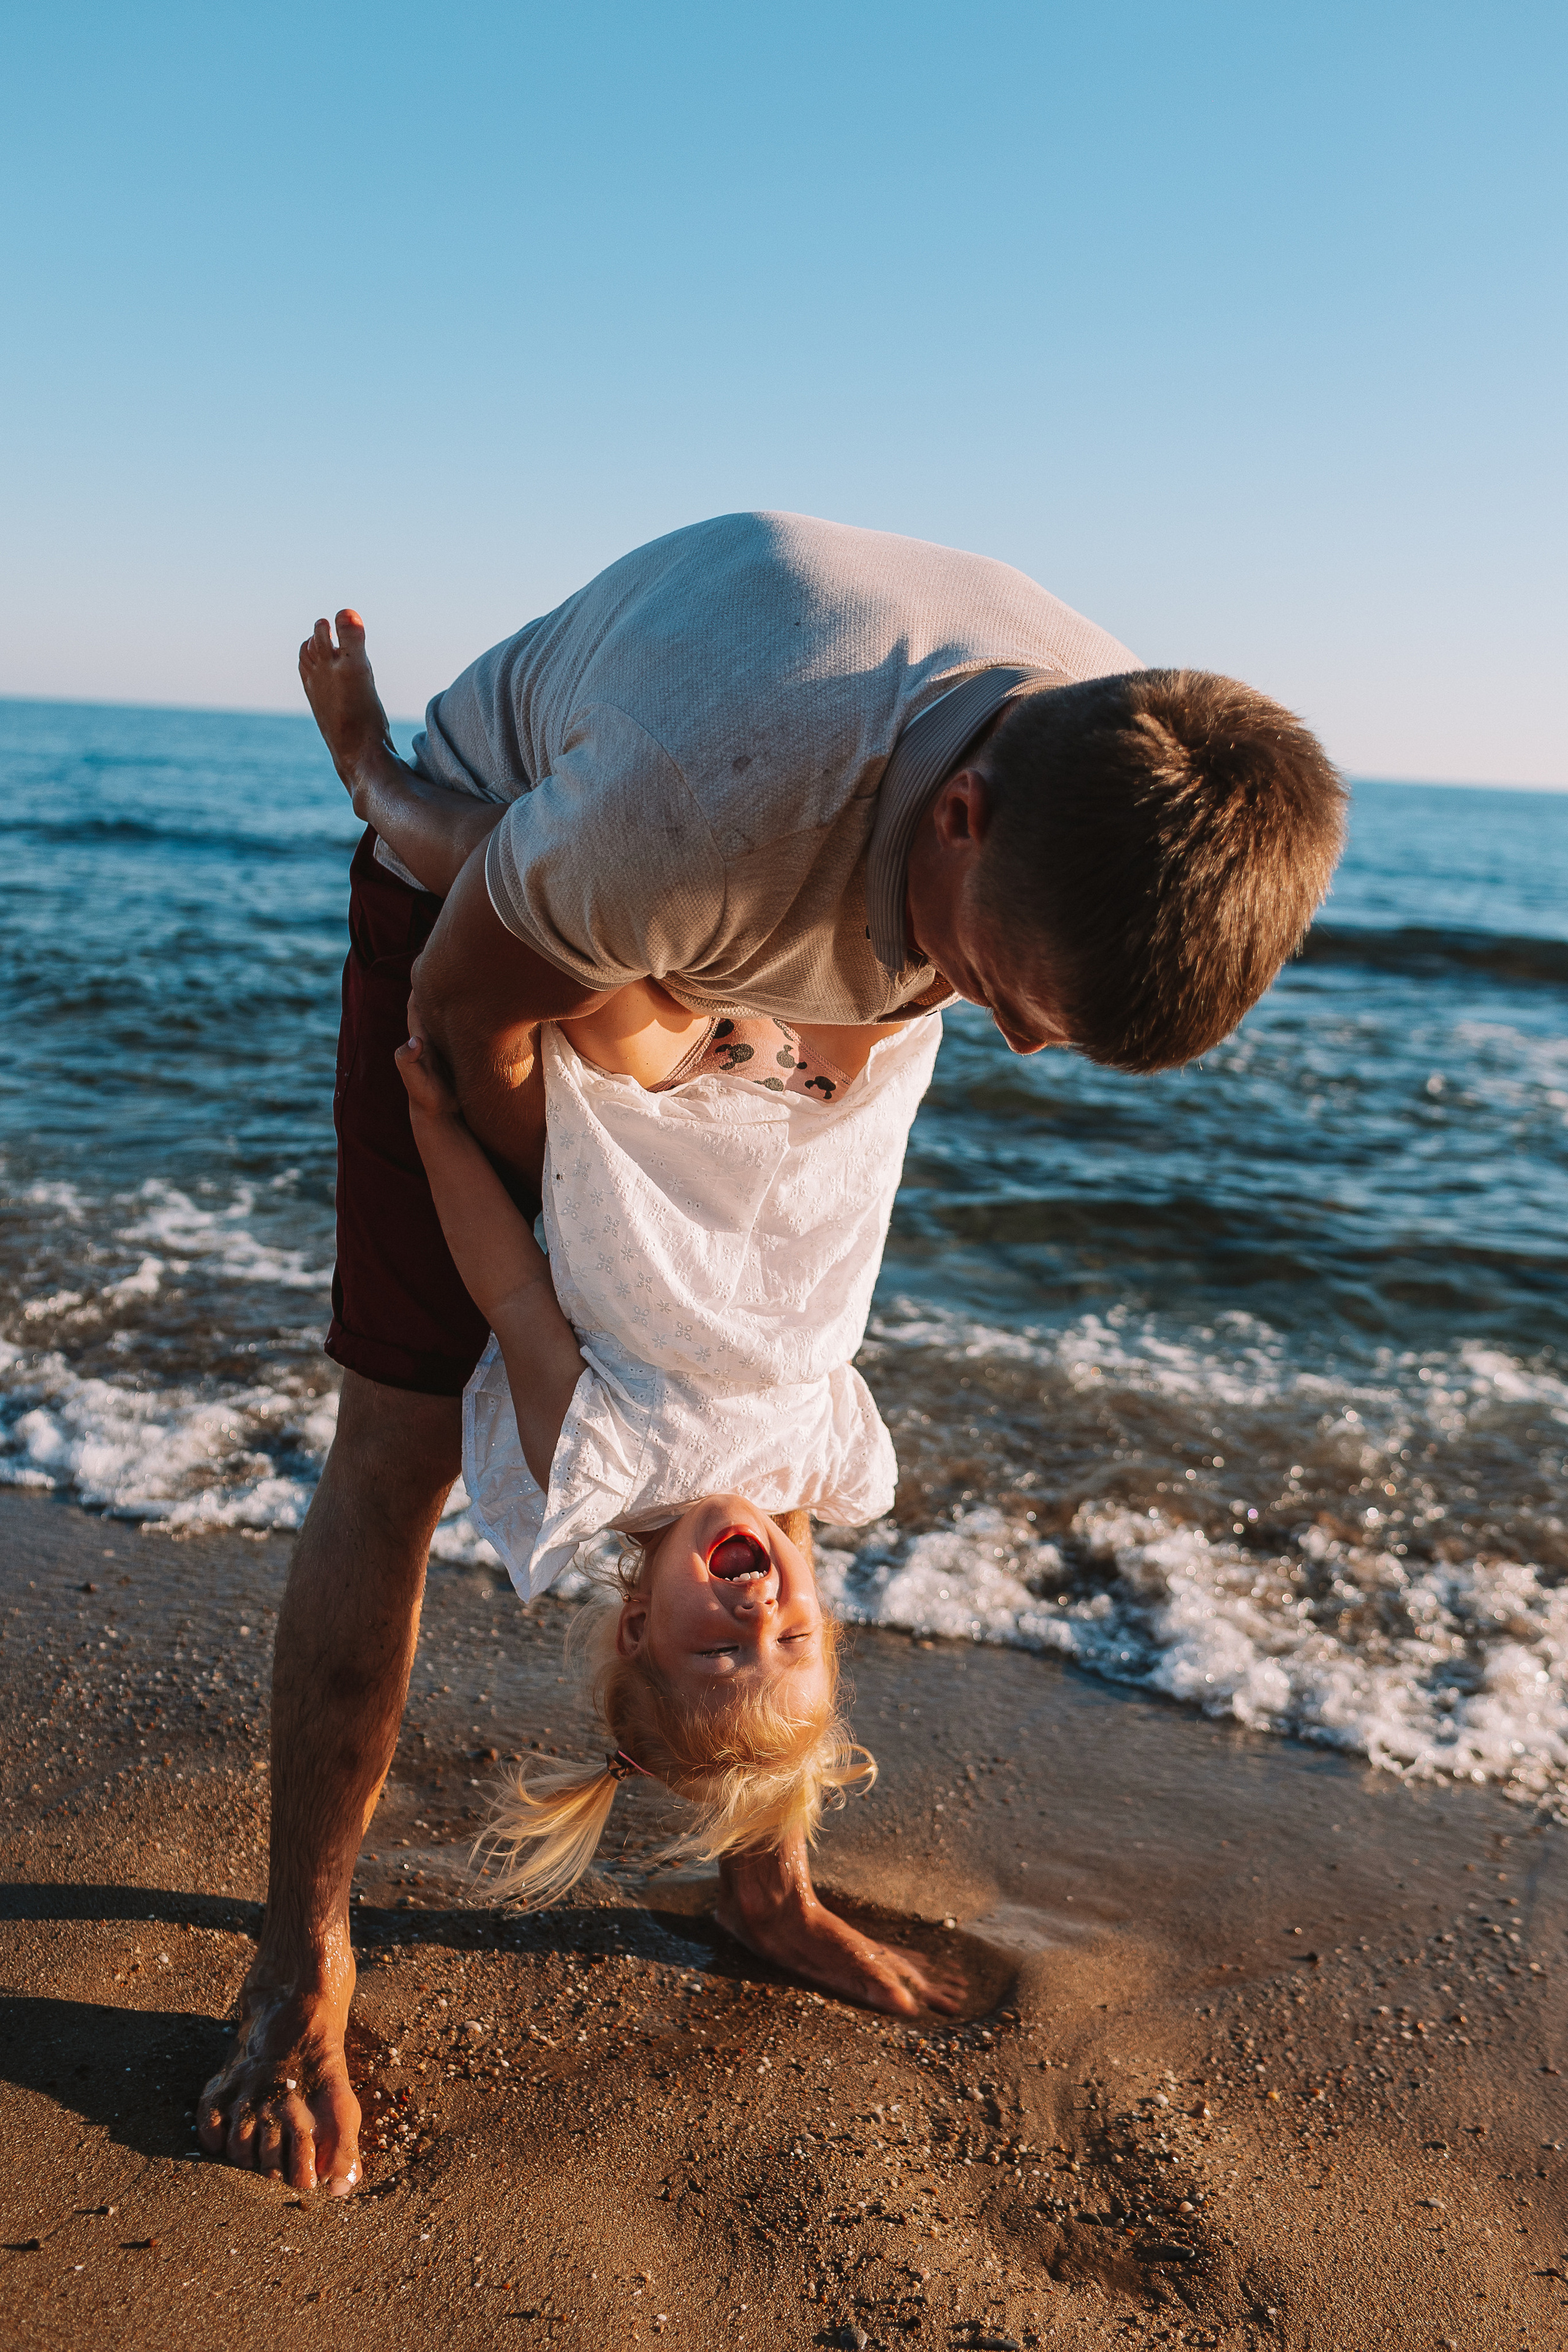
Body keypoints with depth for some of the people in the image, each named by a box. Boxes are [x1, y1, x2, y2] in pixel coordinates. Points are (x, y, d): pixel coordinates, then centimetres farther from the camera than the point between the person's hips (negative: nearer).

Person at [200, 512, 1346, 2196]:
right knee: (400, 1443, -6)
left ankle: (760, 1874, 26)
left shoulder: (1146, 794, -25)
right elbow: (465, 1005, -23)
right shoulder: (715, 795, -45)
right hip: (491, 904, -4)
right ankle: (301, 1964, 11)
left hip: (763, 958, 5)